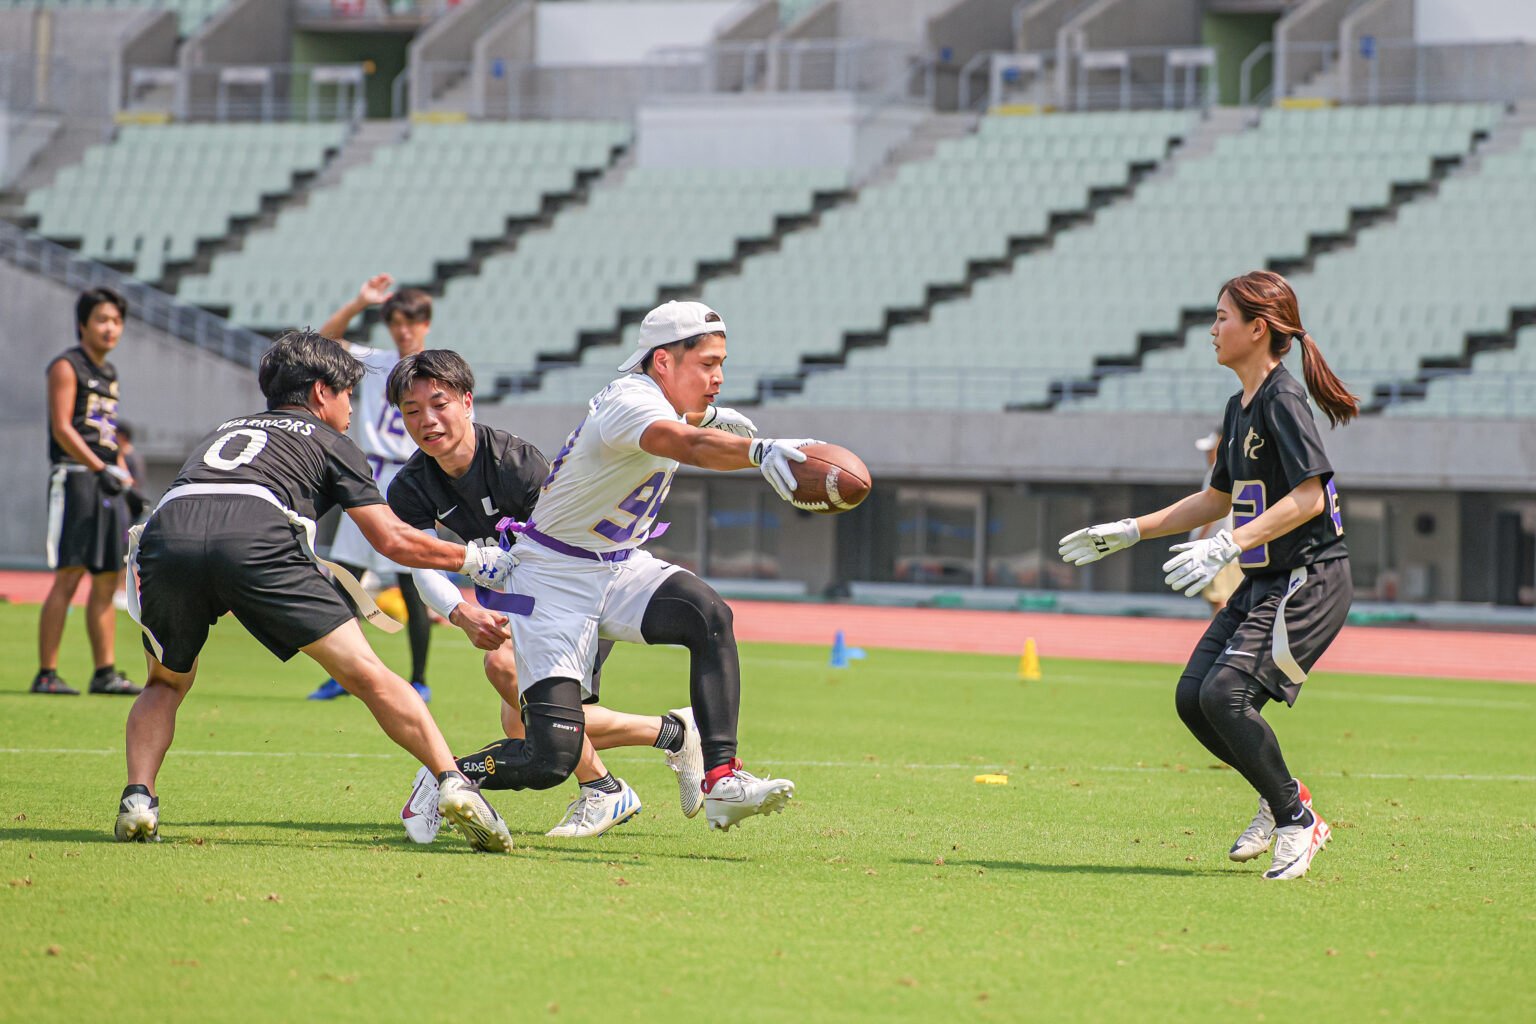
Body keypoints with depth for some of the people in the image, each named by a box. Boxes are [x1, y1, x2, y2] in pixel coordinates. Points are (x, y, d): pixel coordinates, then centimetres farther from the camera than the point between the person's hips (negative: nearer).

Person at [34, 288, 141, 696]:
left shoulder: (108, 373, 20)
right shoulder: (67, 367, -5)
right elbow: (62, 429, -14)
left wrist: (127, 480, 17)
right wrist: (103, 469, -22)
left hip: (108, 486, 8)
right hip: (76, 479, -8)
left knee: (108, 580, 7)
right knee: (69, 577, -12)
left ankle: (105, 673, 10)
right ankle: (46, 674, -12)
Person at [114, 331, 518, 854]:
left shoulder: (225, 431, 41)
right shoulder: (327, 441, 28)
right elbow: (392, 540, 21)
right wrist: (479, 560, 34)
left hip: (165, 532, 4)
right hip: (256, 540, -4)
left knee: (166, 684, 26)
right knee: (366, 673, 2)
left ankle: (138, 799, 4)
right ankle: (455, 783, -8)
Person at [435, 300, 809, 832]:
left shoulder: (665, 402, 5)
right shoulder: (629, 401, -24)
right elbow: (690, 447, -48)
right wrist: (758, 449, -64)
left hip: (623, 568, 8)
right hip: (555, 579, -8)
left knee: (709, 615, -23)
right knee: (551, 758, -15)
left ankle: (722, 780, -25)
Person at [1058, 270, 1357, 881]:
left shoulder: (1283, 400, -15)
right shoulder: (1240, 407, 15)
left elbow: (1309, 497, -25)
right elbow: (1217, 500, 26)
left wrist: (1227, 546, -31)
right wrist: (1128, 532, 23)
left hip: (1311, 582, -9)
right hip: (1263, 583, 9)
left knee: (1226, 693, -21)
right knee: (1192, 697, 0)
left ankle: (1297, 820, -5)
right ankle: (1279, 798, 17)